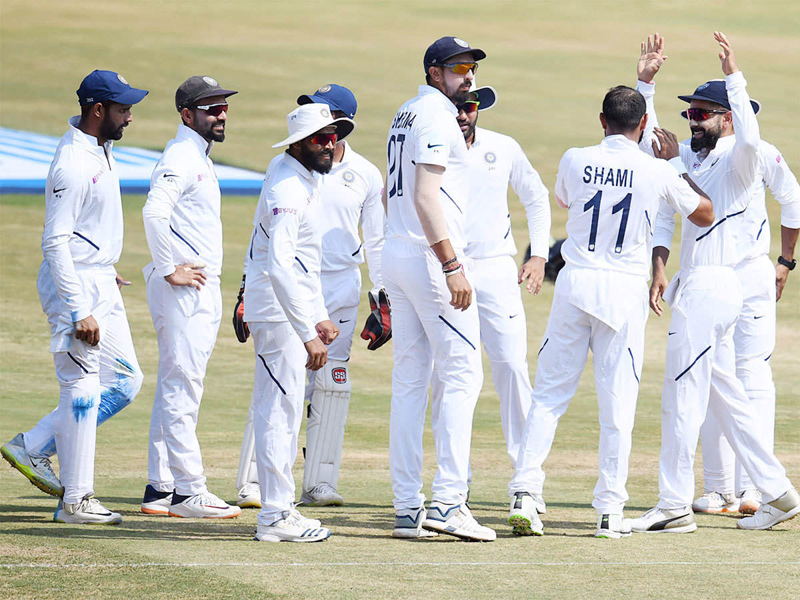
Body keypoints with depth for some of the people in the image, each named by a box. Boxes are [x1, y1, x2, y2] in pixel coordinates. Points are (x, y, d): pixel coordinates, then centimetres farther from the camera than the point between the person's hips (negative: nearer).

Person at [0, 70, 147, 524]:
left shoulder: (101, 147, 8)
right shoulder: (73, 165, -22)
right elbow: (55, 243, -24)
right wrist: (80, 312, -26)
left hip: (102, 283, 10)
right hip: (75, 284, -10)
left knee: (126, 381, 11)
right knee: (83, 390, -5)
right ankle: (76, 500, 2)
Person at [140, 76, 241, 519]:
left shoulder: (199, 158, 19)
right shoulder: (180, 158, -13)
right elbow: (154, 212, -27)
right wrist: (169, 270, -22)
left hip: (202, 288, 11)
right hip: (184, 289, -11)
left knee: (176, 390, 12)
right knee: (182, 388, -9)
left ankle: (160, 489, 15)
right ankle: (188, 490, -9)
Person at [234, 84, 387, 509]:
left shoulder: (365, 175, 5)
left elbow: (376, 241, 12)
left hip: (341, 287, 2)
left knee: (332, 383, 1)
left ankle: (320, 483, 7)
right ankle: (252, 483, -7)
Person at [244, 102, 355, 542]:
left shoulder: (305, 179, 11)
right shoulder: (288, 191, -22)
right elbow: (280, 270, -32)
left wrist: (318, 317, 19)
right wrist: (309, 335, -34)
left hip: (291, 310, 10)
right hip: (278, 312, -10)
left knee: (277, 409, 14)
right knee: (282, 409, -9)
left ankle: (278, 507, 20)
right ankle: (275, 516, -8)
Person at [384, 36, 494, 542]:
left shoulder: (404, 117, 19)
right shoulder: (436, 116, -11)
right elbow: (425, 195, -20)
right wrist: (452, 265, -24)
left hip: (397, 254, 10)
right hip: (431, 256, -10)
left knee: (410, 380, 8)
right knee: (461, 373, -9)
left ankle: (408, 509, 7)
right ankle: (447, 501, -17)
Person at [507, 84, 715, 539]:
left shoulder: (575, 161, 1)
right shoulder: (657, 171, -4)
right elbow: (706, 215, 11)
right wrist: (678, 165, 20)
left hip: (575, 284, 1)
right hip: (626, 290, -1)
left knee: (549, 394, 7)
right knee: (618, 401, 2)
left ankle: (526, 492, -5)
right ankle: (610, 511, 2)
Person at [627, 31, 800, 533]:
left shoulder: (738, 161, -9)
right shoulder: (692, 157, 17)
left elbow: (749, 137, -33)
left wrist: (735, 77, -33)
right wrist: (645, 82, 13)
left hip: (712, 285, -10)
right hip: (695, 284, 10)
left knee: (682, 398, -9)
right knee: (726, 396, 12)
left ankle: (674, 506, -6)